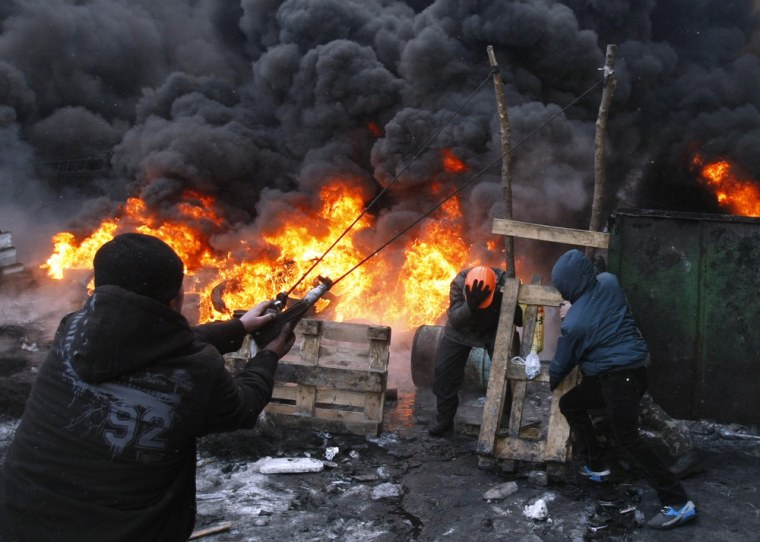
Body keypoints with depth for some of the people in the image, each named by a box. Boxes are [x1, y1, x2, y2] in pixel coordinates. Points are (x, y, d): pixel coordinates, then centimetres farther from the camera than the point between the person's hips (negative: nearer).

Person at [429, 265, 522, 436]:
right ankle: (444, 418, 12)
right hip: (462, 328, 1)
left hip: (495, 328, -1)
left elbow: (521, 319, -25)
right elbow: (455, 321, -40)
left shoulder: (506, 284, -34)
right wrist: (471, 306, -59)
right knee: (443, 369, -5)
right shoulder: (459, 283, -33)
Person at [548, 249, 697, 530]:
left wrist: (550, 383, 19)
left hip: (620, 377, -9)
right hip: (629, 369, 9)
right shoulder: (609, 282, -2)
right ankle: (594, 466, 26)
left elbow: (562, 364, -1)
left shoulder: (573, 323, -17)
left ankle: (678, 502, -10)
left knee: (627, 437, -10)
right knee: (570, 403, 16)